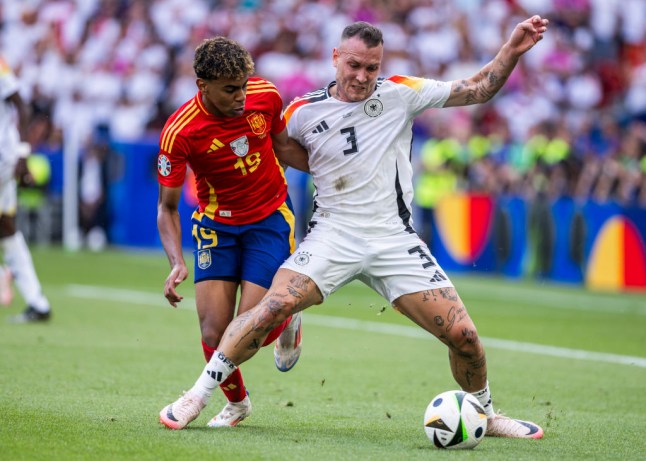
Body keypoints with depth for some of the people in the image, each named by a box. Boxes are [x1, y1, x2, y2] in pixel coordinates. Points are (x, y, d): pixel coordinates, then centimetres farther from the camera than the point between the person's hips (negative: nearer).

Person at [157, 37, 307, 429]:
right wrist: (177, 262, -29)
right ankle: (237, 402, 24)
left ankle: (287, 323, 25)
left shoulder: (265, 95, -16)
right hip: (216, 224, 0)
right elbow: (168, 207, -16)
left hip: (270, 218, 0)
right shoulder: (179, 132, -23)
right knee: (214, 334, -7)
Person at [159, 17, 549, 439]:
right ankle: (198, 395, -14)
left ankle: (484, 414, 22)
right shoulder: (304, 112, -1)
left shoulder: (401, 94, 1)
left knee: (464, 336, -6)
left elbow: (478, 90, 4)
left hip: (395, 240, 1)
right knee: (274, 306, -26)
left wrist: (512, 51, -8)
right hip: (333, 236, -1)